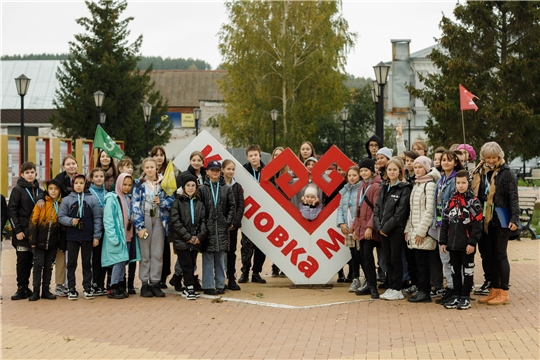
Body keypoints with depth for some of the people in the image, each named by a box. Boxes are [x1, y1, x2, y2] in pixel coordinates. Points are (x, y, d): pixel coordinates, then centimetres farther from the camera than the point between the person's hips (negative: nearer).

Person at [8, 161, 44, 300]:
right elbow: (11, 211, -7)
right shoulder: (18, 190, -2)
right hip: (23, 232, -4)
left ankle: (25, 288, 13)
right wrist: (17, 230, -13)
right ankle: (21, 289, 3)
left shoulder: (40, 191, 12)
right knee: (23, 261, -3)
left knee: (30, 261, 6)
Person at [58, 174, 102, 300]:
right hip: (72, 237, 0)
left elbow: (97, 219, 0)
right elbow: (61, 217, 2)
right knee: (71, 263, 5)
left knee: (87, 263, 9)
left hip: (87, 237, 0)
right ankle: (71, 289, 11)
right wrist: (70, 221, -17)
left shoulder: (92, 199, 1)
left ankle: (87, 288, 16)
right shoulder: (67, 200, 1)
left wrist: (96, 236, -4)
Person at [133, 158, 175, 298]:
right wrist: (140, 226, -12)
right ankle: (145, 284, 6)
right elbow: (136, 205, -4)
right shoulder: (139, 184, 2)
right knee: (145, 254, 0)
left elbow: (172, 200, 7)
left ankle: (155, 283, 8)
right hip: (144, 219, -2)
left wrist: (161, 202, -14)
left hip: (159, 220, 2)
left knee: (157, 254, 2)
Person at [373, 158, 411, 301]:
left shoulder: (404, 188, -7)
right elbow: (377, 207, 9)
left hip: (396, 229, -6)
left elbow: (401, 212, -14)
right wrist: (379, 226, -4)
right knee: (388, 259, 10)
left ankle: (397, 290, 6)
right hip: (383, 229, 6)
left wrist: (386, 227, -14)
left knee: (396, 259, -1)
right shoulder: (384, 187, 13)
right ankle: (390, 287, 17)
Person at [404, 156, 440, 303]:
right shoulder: (416, 185, 17)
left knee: (422, 262, -6)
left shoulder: (430, 185, -9)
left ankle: (424, 292, -1)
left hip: (423, 231, -8)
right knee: (415, 262, 8)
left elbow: (429, 210, -15)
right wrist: (408, 229, 13)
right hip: (414, 230, 8)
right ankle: (420, 289, 13)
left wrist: (421, 231, -17)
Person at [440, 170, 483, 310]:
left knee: (467, 270, 5)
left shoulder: (473, 201, -6)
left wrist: (472, 242, -15)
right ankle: (456, 296, 21)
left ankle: (466, 297, 12)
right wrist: (443, 241, 8)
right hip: (453, 244, 5)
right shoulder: (451, 200, 10)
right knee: (455, 270, 12)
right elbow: (445, 222, 12)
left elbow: (477, 224, -10)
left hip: (466, 245, -5)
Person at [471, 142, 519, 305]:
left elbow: (513, 197, -9)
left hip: (500, 220, -6)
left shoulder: (506, 173, -6)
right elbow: (475, 195, 13)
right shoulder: (479, 173, 10)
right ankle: (494, 290, 17)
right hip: (483, 220, 6)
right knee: (486, 255, 8)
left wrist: (514, 218, -17)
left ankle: (504, 293, 6)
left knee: (500, 255, -1)